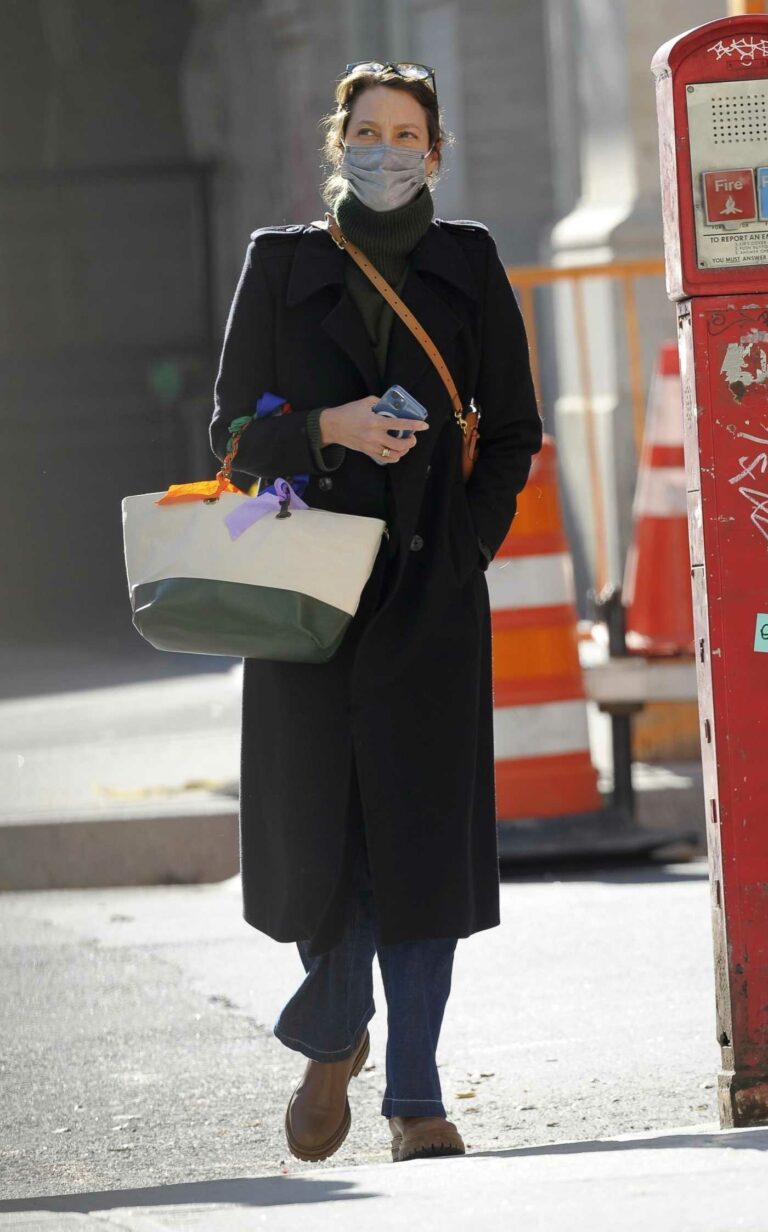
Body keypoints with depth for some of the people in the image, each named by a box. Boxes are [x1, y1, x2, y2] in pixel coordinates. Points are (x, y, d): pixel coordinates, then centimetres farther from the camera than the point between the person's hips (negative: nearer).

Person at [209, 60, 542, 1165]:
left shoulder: (466, 265, 9)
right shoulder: (281, 264, 8)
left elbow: (514, 431, 11)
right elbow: (235, 430, 5)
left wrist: (468, 542, -1)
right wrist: (331, 428, -12)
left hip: (431, 584, 0)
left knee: (424, 823, -4)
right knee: (317, 817, -2)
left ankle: (415, 1094, 1)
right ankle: (334, 1035, 25)